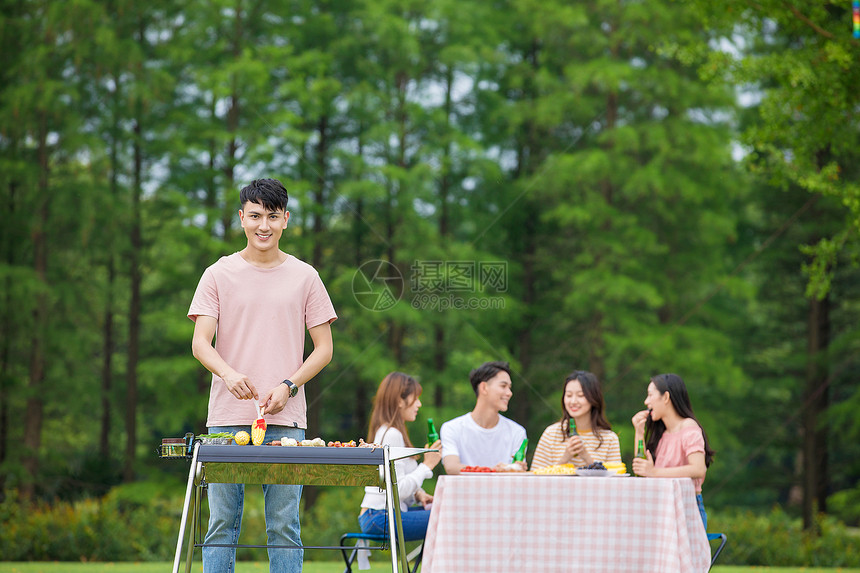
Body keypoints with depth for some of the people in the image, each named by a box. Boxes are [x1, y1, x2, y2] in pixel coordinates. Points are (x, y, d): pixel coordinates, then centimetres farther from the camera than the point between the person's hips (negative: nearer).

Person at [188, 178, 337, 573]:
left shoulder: (304, 277, 10)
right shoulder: (219, 275, 7)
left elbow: (324, 348, 10)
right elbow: (200, 343, 0)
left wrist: (289, 386, -7)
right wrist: (228, 373, -21)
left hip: (286, 420, 0)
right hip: (227, 418, 0)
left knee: (284, 525, -1)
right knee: (222, 523, 0)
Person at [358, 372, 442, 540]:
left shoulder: (384, 431, 19)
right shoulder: (392, 435, -14)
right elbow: (397, 490, -20)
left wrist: (418, 495, 5)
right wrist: (427, 465, -11)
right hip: (380, 518, -10)